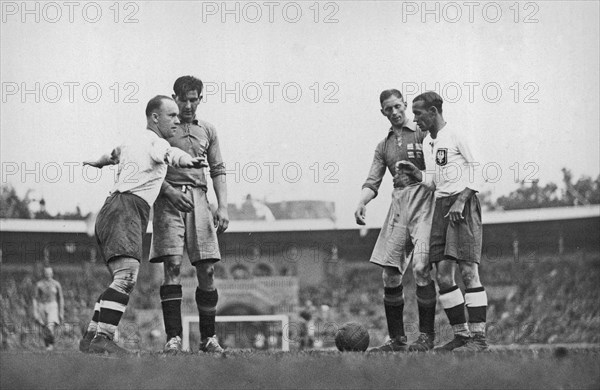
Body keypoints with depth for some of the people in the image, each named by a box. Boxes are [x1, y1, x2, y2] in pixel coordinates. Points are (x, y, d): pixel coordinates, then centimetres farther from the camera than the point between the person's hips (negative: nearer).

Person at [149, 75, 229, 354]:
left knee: (207, 270, -1)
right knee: (172, 266, -14)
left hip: (199, 199, 3)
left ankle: (208, 337, 8)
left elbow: (218, 171, 16)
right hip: (169, 198, -3)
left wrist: (223, 206, 3)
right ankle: (173, 337, -17)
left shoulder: (207, 131, 19)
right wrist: (169, 191, -13)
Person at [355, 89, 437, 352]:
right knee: (390, 273, 0)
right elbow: (372, 182, 13)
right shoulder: (384, 146, 21)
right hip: (398, 204, 6)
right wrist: (361, 203, -5)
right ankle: (397, 339, 8)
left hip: (423, 201, -6)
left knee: (421, 267, -16)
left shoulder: (423, 134, 5)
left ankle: (427, 335, -8)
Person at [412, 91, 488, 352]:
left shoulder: (455, 135, -6)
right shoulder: (427, 142, 18)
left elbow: (477, 171, -8)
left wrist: (461, 201, -16)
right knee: (443, 275, 2)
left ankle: (478, 338, -13)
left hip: (463, 204, -8)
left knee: (468, 270, -12)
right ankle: (461, 335, 8)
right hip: (441, 204, 8)